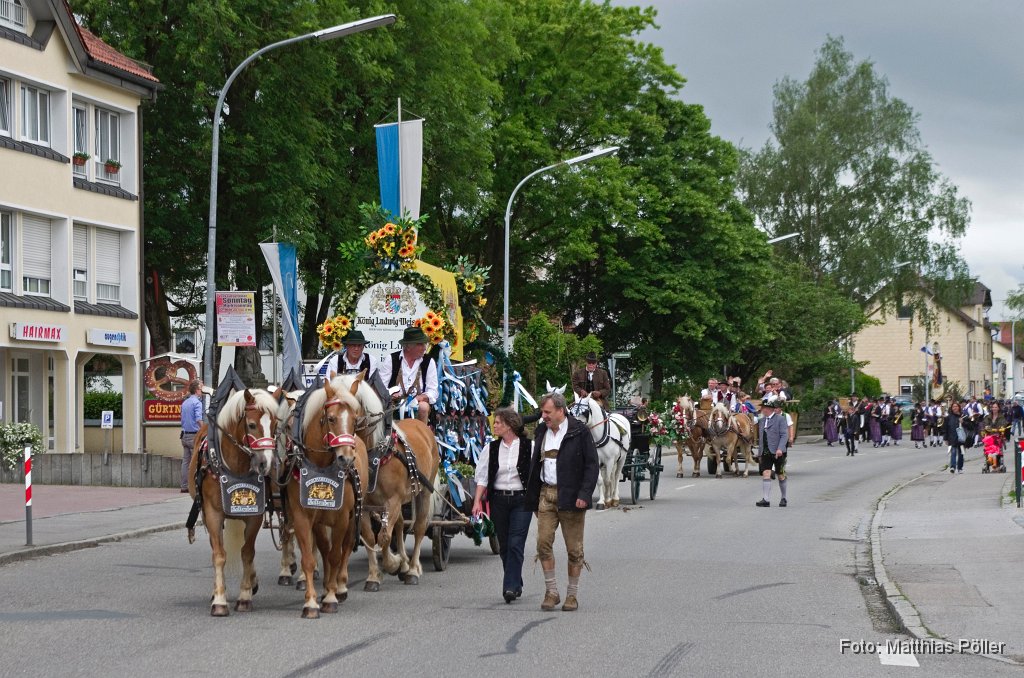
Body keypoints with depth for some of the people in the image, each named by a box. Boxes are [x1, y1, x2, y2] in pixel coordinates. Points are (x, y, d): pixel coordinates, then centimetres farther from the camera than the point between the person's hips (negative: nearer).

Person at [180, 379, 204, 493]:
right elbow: (199, 419, -23)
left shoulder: (184, 403, 15)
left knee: (185, 461, 9)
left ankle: (184, 486, 9)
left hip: (185, 435, 8)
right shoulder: (197, 402, -11)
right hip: (194, 435, -8)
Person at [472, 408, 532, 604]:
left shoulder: (528, 447, -4)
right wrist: (477, 501, -1)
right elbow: (483, 476, 8)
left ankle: (510, 587, -14)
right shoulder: (492, 448, 7)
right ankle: (516, 585, 20)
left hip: (521, 500, -4)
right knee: (504, 546, 7)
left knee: (515, 544, -12)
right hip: (499, 500, 4)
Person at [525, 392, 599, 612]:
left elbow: (591, 465, -7)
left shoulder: (579, 431, -6)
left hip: (570, 496, -5)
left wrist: (584, 494, -16)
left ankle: (572, 594, 11)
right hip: (546, 493, 5)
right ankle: (551, 591, 5)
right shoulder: (541, 431, 12)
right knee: (543, 542, -4)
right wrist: (532, 497, 13)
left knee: (574, 547, 1)